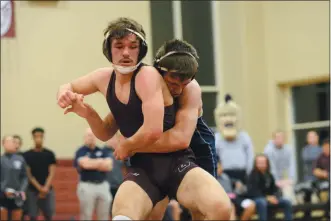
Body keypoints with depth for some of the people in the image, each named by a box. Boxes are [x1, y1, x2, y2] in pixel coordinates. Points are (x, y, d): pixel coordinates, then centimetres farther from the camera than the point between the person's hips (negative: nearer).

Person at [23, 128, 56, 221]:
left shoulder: (49, 154, 4)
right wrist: (39, 188, -11)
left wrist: (46, 188, -12)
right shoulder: (27, 155, 0)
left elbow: (52, 173, 0)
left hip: (47, 190, 1)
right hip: (32, 190, -1)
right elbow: (28, 174, -3)